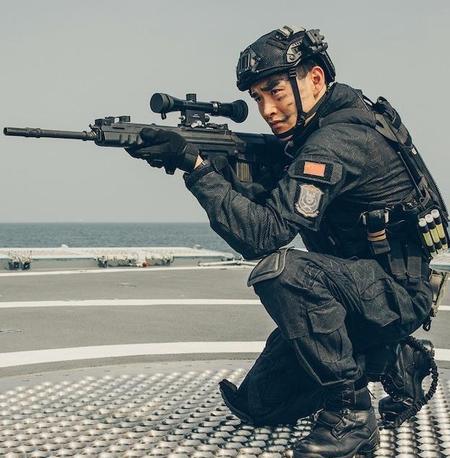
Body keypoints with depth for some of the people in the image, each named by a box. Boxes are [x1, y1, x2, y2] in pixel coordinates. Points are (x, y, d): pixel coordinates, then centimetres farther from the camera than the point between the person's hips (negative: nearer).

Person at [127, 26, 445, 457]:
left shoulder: (337, 141, -25)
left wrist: (195, 166, -29)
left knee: (282, 271, -37)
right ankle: (390, 358, 23)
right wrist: (218, 168, -8)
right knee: (257, 405, 11)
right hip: (353, 289, 9)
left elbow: (264, 235, -31)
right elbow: (265, 205, 9)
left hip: (396, 293, -9)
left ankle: (350, 413, -21)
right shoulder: (315, 131, 5)